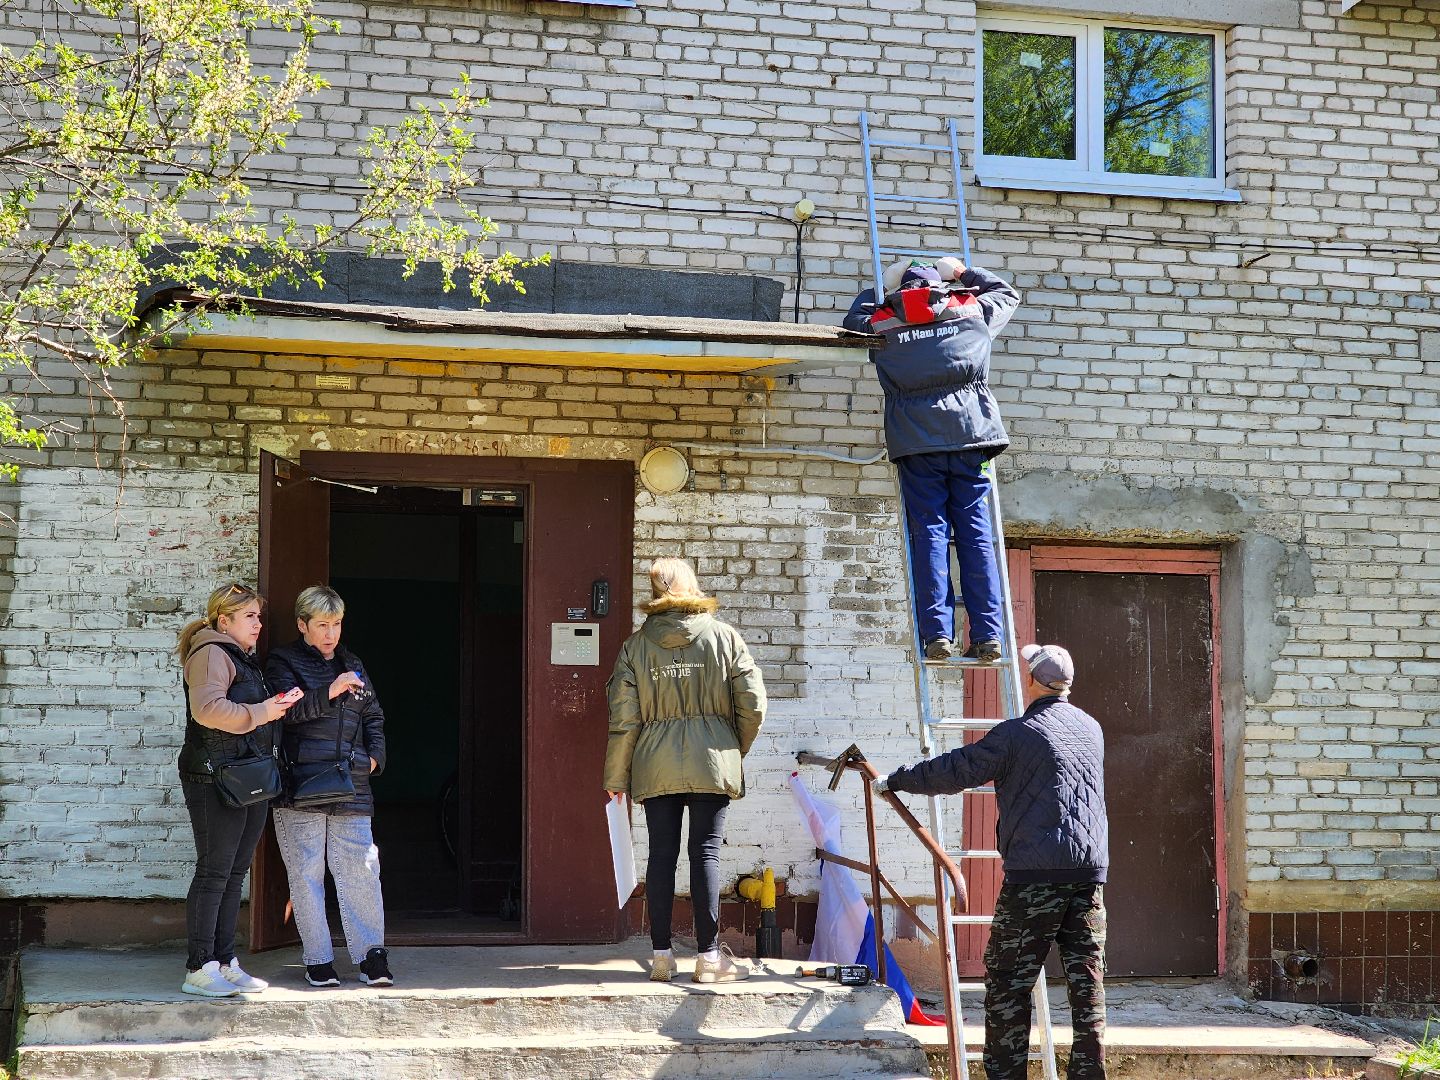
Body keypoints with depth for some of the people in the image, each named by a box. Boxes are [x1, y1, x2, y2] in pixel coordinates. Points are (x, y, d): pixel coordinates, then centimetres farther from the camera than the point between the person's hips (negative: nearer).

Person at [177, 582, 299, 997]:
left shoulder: (245, 659, 23)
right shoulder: (212, 654, -8)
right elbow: (208, 709, -23)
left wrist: (279, 704, 17)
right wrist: (260, 712, -17)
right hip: (216, 779, -10)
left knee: (235, 872, 10)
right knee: (213, 872, -8)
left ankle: (224, 961, 16)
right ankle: (199, 970, -4)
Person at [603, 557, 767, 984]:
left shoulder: (636, 645, 3)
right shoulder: (723, 636, 1)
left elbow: (623, 717, 0)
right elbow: (752, 703, -1)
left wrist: (616, 777, 7)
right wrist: (736, 750, 15)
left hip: (656, 767, 1)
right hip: (712, 762, -1)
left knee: (661, 854, 6)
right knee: (706, 853, 0)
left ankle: (662, 953, 8)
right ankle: (710, 954, 1)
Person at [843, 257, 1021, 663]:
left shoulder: (882, 322, 11)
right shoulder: (973, 308, 15)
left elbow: (853, 320, 33)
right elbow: (1007, 293, 35)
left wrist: (873, 293, 45)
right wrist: (965, 273, 44)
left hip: (916, 439, -1)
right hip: (970, 433, 1)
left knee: (929, 532, -1)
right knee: (975, 533, 1)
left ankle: (937, 633, -10)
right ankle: (988, 635, -4)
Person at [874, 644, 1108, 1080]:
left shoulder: (1016, 734, -6)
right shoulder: (1091, 729, 15)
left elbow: (954, 771, -3)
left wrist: (895, 781, 10)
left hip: (1035, 872, -6)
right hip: (1091, 869, 6)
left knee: (1008, 978, 4)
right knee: (1086, 976, 7)